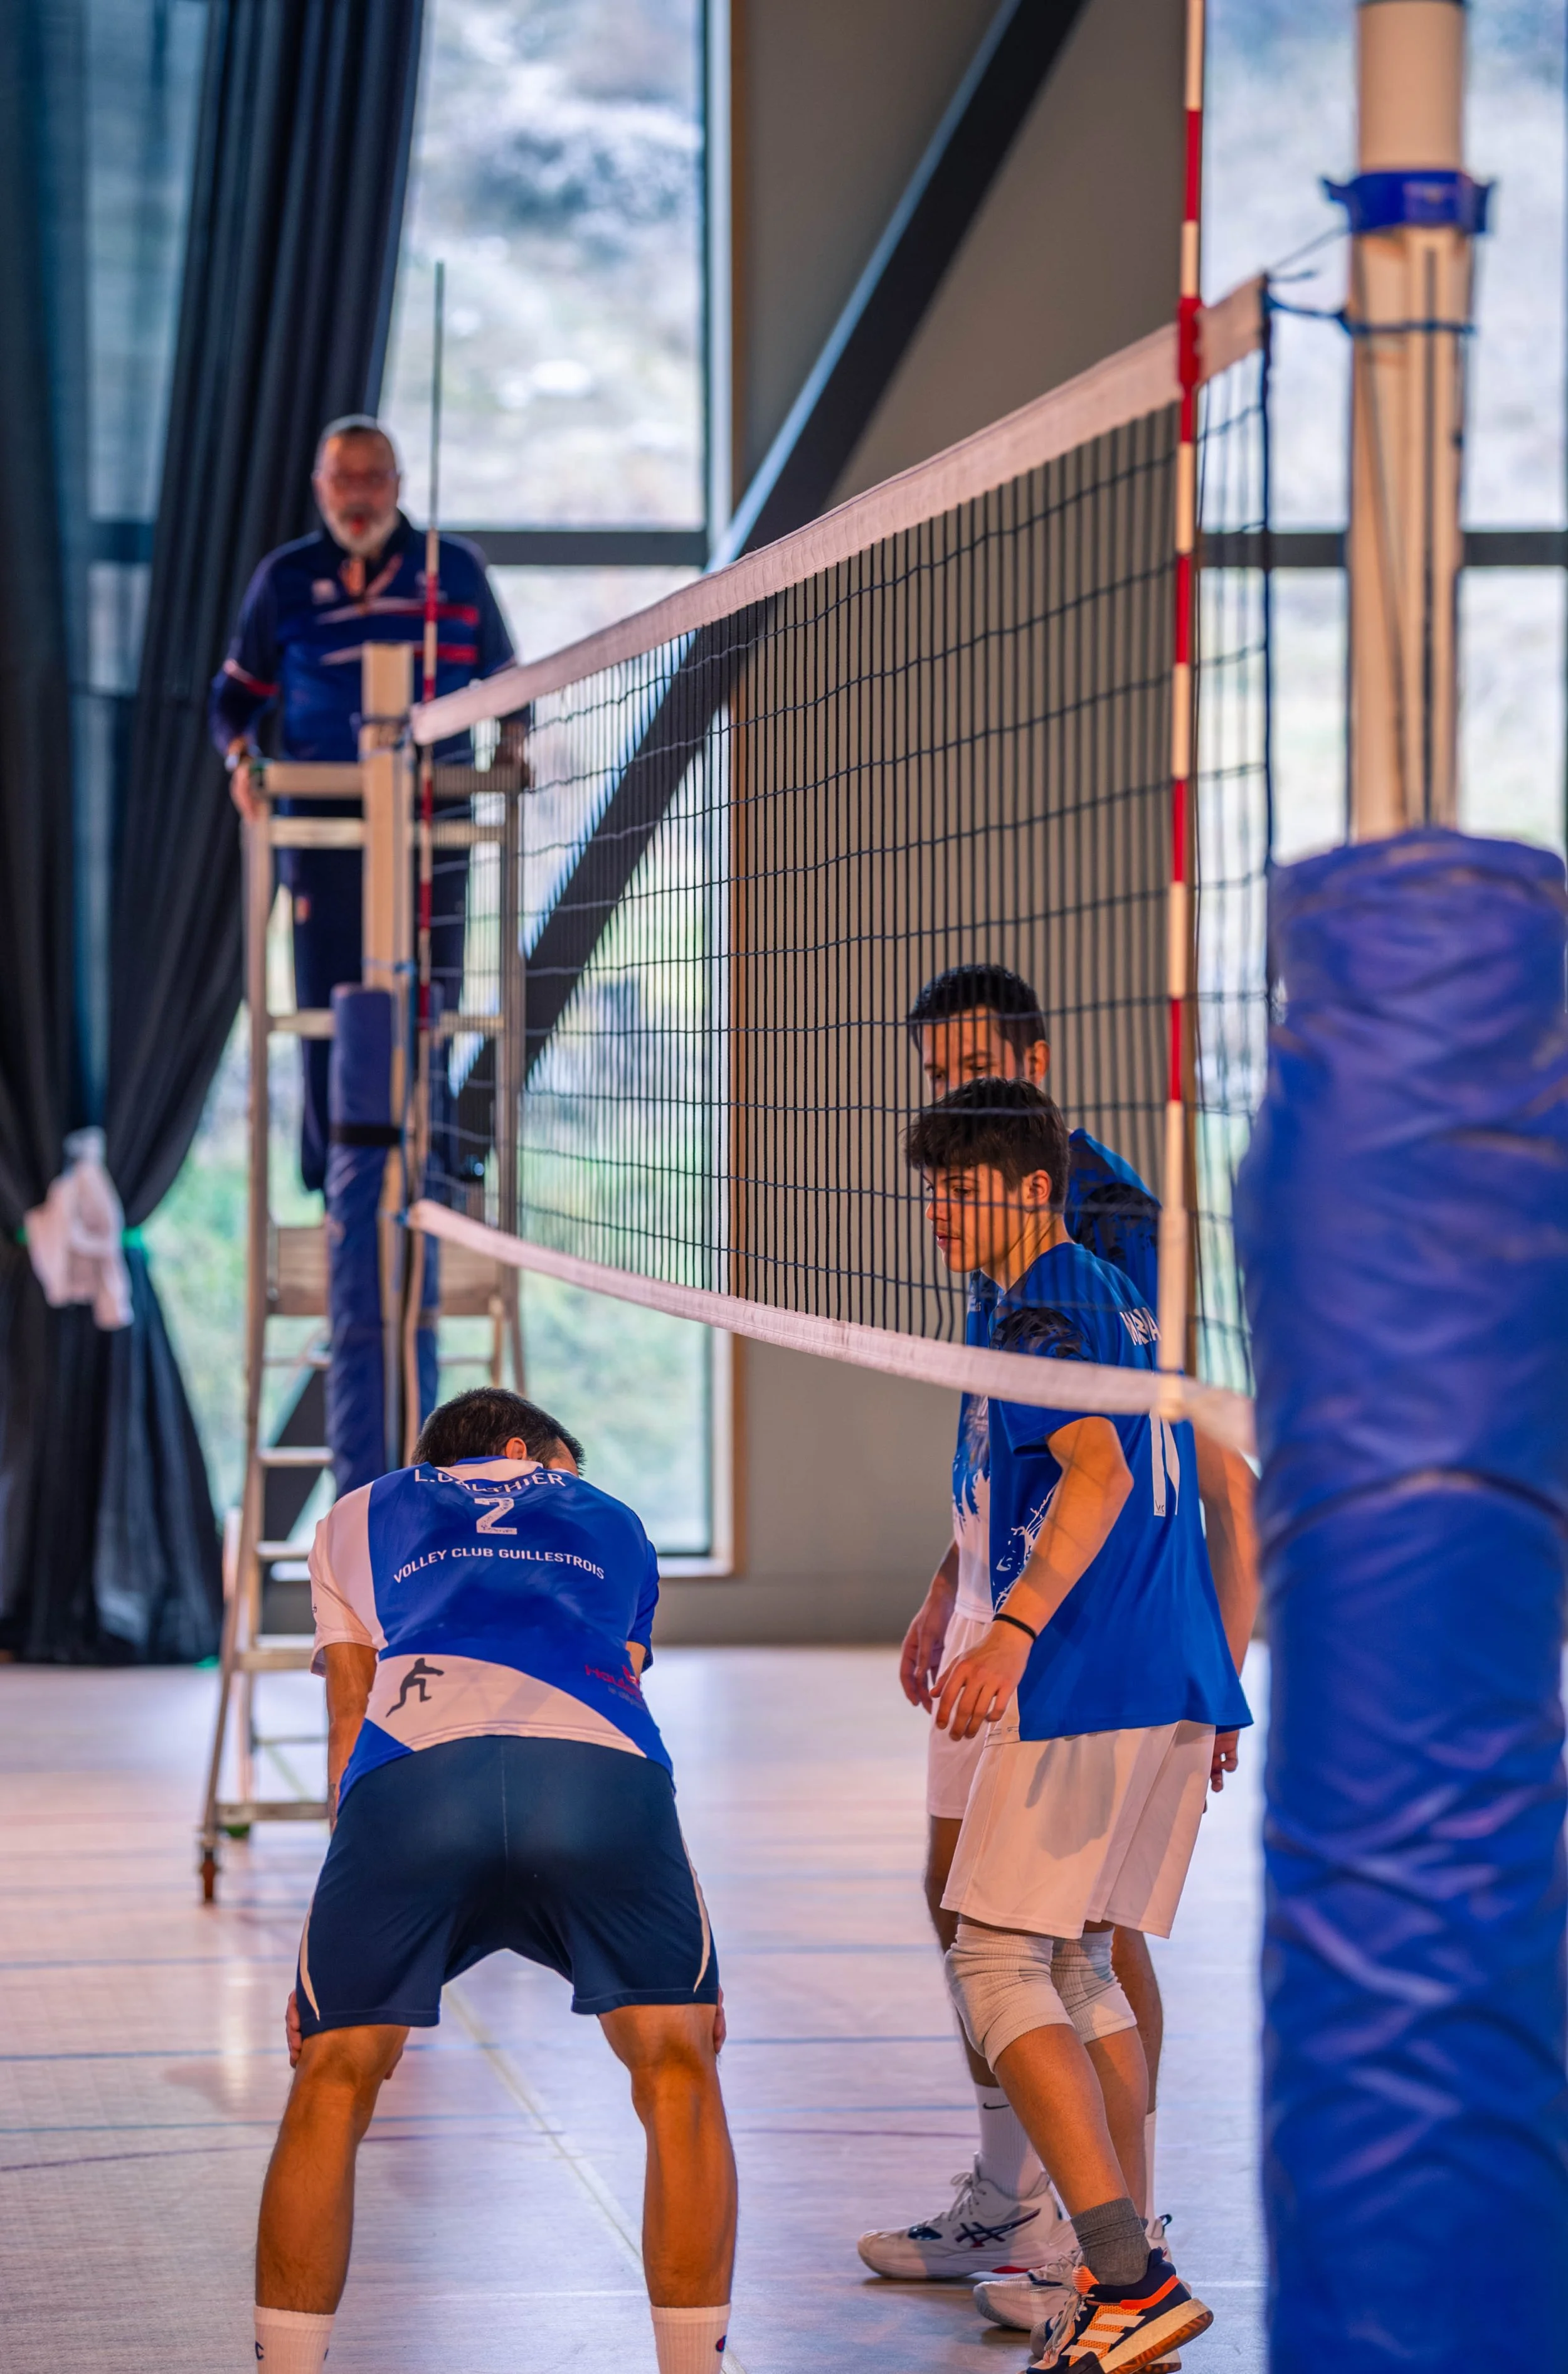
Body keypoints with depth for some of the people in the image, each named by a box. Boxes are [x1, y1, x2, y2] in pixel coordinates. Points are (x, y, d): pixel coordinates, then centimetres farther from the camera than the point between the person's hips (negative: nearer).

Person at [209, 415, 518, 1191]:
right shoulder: (286, 578, 6)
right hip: (322, 821, -1)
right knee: (326, 1007, -3)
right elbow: (237, 692, 12)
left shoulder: (456, 568, 8)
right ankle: (330, 1176, 4)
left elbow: (503, 680, 18)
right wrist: (239, 755, -7)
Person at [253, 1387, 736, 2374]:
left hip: (414, 1773, 0)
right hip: (602, 1770, 0)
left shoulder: (357, 1518, 37)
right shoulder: (610, 1519, 40)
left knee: (332, 2089, 16)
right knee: (679, 2077, 16)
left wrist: (344, 1959, 34)